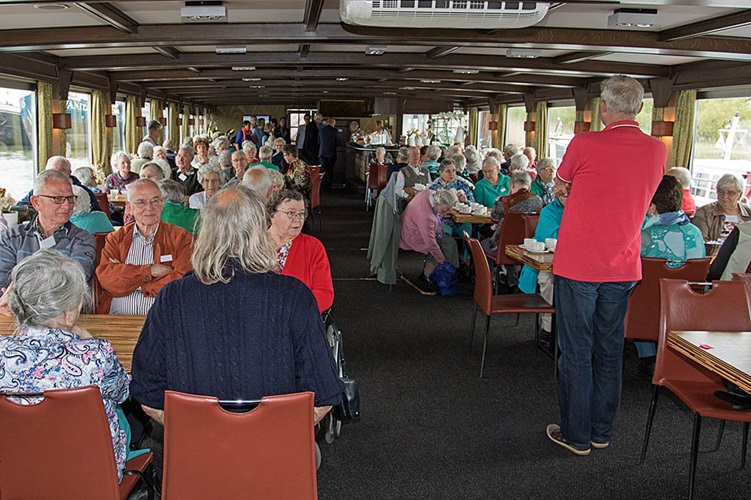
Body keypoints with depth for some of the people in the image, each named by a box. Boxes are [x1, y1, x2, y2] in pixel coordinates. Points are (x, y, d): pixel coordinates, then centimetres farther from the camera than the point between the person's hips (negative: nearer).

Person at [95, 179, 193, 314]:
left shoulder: (181, 238, 10)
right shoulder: (115, 239, 17)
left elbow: (183, 283, -5)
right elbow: (105, 278, 1)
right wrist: (149, 271, -8)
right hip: (118, 318, 2)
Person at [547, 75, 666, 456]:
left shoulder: (585, 145, -14)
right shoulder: (658, 150, 1)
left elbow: (561, 186, 4)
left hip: (577, 265, -5)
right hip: (623, 267, 5)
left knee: (576, 352, 5)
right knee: (610, 350, 15)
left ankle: (577, 435, 15)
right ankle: (602, 431, 27)